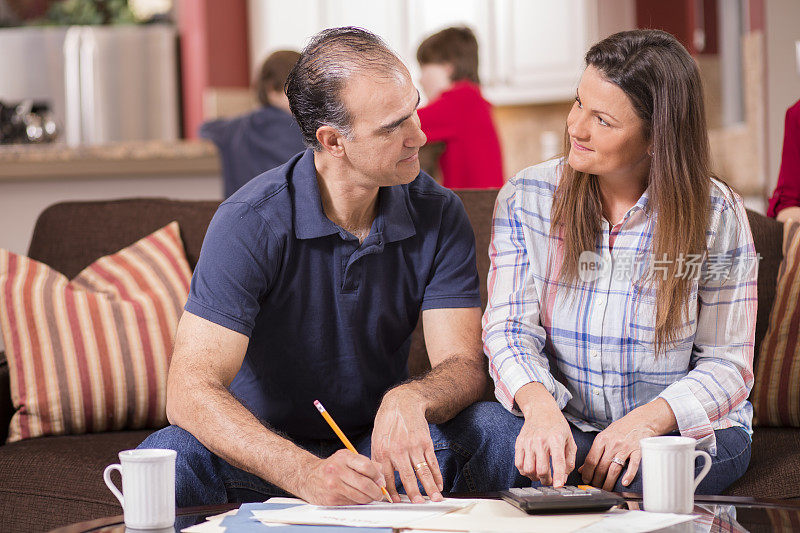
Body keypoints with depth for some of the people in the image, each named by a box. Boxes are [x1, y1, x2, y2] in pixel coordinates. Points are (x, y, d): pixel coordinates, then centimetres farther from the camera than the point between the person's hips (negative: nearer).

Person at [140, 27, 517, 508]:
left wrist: (408, 400, -38)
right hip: (269, 456, -2)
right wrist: (306, 474, -44)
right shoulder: (249, 224, -20)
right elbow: (190, 391, -28)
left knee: (497, 427, -27)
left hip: (380, 448, 3)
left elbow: (465, 364, -11)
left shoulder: (439, 215, -7)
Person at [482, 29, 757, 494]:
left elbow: (727, 363, -5)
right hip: (564, 421, 1)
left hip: (684, 426, -1)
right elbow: (510, 327, -7)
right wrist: (540, 405, -30)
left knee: (639, 474, -35)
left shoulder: (716, 215, -7)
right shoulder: (526, 198, -1)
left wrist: (647, 420, -24)